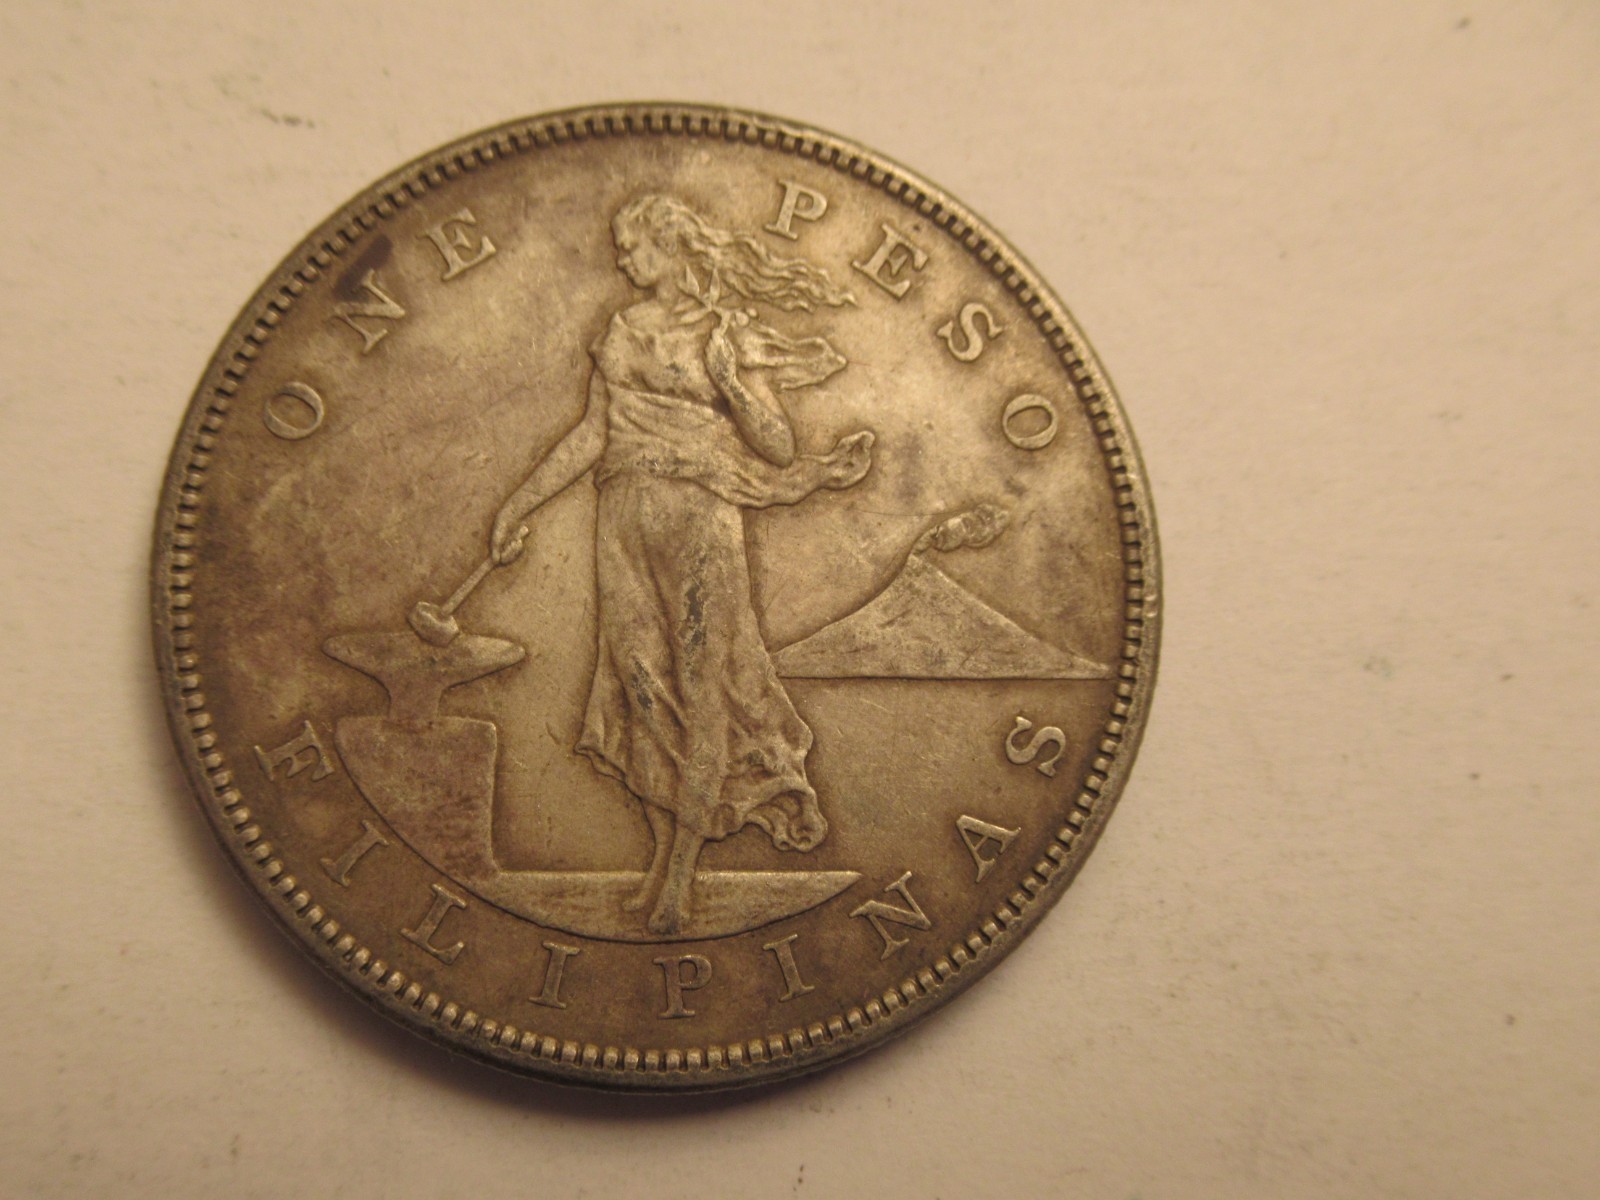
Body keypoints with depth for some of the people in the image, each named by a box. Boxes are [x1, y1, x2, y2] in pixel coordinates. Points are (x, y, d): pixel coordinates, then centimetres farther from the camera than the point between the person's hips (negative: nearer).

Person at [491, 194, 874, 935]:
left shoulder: (730, 335, 5)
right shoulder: (621, 334, 16)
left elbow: (780, 449, 1)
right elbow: (591, 435, 15)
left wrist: (730, 385, -14)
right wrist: (518, 505, 12)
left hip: (701, 519, -4)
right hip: (626, 520, 4)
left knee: (701, 683, -8)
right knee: (643, 681, -1)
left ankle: (683, 869, -4)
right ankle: (664, 847, 8)